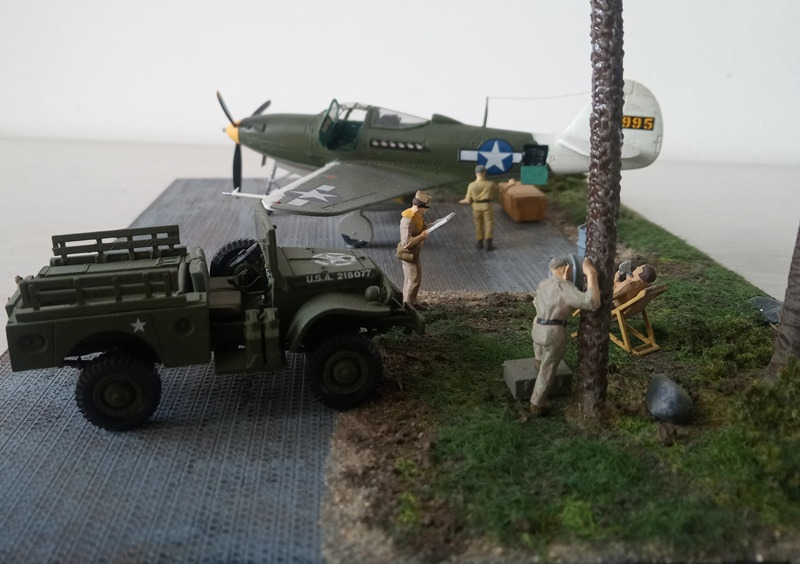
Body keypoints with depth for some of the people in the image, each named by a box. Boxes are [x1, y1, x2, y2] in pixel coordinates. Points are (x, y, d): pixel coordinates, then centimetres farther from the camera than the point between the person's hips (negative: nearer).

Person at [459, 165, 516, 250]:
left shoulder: (471, 185, -10)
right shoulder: (490, 184, -10)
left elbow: (468, 200, -6)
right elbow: (500, 188, 7)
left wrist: (462, 201, 17)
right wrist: (509, 184, 24)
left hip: (476, 207, 1)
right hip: (487, 206, -1)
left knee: (479, 225, 17)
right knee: (488, 225, 5)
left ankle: (480, 243, 26)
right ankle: (488, 243, -3)